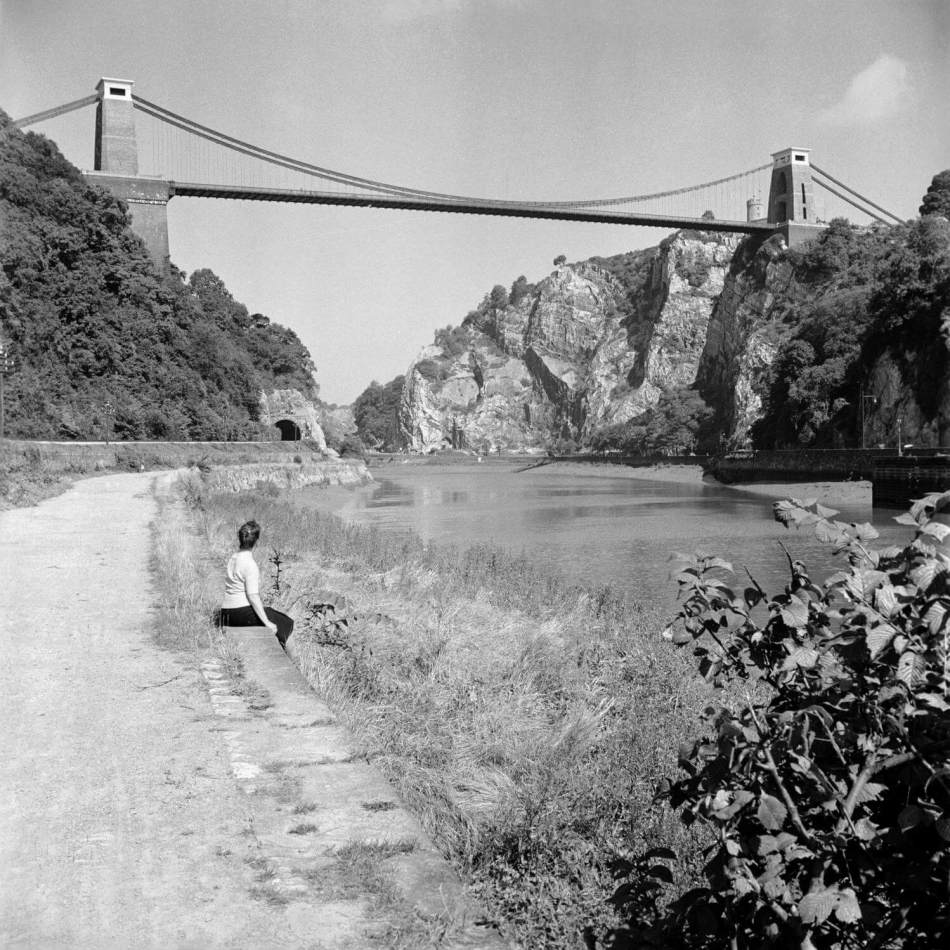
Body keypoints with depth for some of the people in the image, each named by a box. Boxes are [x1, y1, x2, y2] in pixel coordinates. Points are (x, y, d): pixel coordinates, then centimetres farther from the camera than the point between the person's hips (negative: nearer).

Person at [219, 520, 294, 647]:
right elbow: (253, 596, -22)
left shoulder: (232, 558, 8)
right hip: (243, 611, -9)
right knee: (286, 624, 4)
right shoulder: (251, 565, -18)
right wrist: (267, 623, -18)